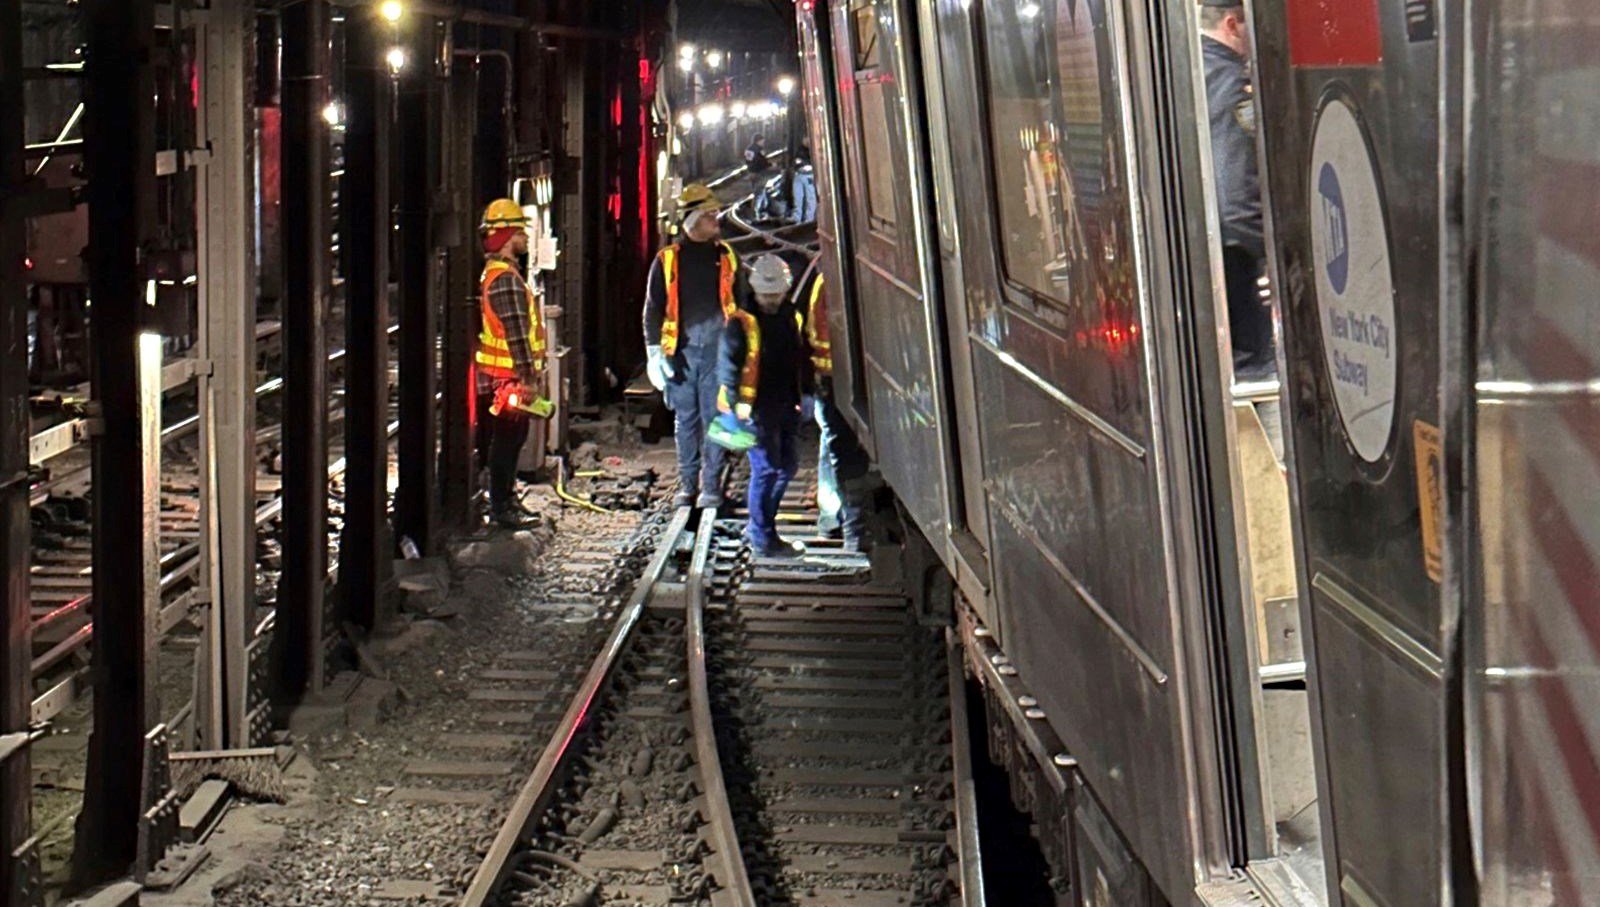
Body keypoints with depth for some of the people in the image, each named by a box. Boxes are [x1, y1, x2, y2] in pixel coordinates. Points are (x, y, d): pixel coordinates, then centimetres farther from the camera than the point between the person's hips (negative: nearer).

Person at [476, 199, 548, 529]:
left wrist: (533, 372, 24)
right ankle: (502, 507, -1)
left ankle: (506, 500, 25)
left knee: (507, 441, 16)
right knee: (506, 441, -5)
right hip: (508, 376, -11)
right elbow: (516, 332, -21)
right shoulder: (506, 278, -18)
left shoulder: (492, 273, 17)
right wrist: (528, 377, -21)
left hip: (496, 375, 11)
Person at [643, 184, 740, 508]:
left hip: (717, 350, 0)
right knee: (686, 420, 7)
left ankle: (711, 486, 4)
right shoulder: (667, 260, 6)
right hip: (681, 351, 0)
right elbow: (653, 308, 7)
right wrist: (654, 350, -2)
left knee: (714, 418, -2)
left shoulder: (727, 257, 9)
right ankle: (687, 484, 15)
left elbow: (740, 305, 14)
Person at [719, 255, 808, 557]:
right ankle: (762, 538, 2)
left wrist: (801, 396, 13)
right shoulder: (742, 322, -9)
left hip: (786, 407, 7)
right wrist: (736, 402, -21)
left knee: (788, 464, 13)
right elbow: (727, 363, -11)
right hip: (756, 408, -7)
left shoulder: (792, 317, 11)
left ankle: (757, 527, 27)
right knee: (766, 467, -7)